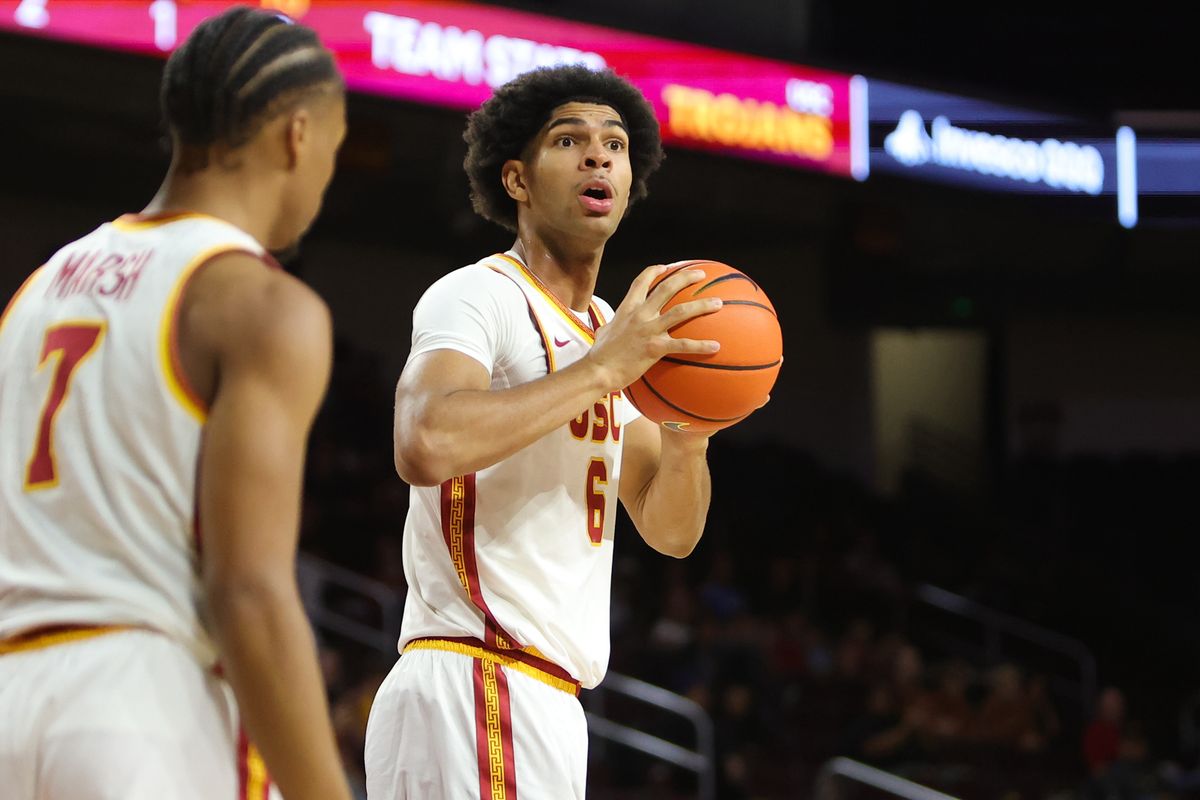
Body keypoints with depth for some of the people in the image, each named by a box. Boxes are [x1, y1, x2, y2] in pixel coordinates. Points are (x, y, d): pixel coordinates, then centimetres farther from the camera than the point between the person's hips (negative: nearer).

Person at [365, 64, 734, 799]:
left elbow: (671, 532, 18)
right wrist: (603, 366, -24)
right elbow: (425, 446, -30)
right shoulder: (480, 296, -9)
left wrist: (686, 436, -4)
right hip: (475, 685, -10)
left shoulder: (612, 333, 19)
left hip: (546, 702, 10)